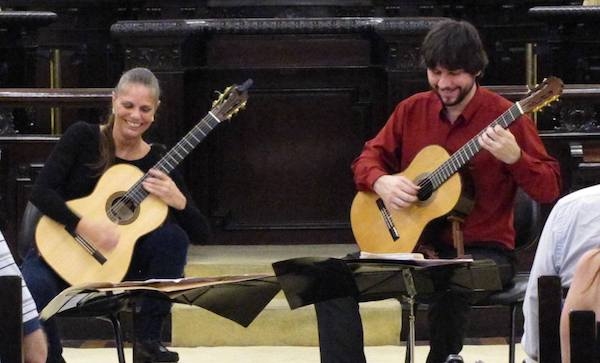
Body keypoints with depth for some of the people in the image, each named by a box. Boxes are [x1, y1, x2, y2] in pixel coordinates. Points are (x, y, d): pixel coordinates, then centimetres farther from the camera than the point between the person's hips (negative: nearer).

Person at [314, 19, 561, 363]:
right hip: (412, 244, 5)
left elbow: (550, 190, -10)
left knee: (450, 286, -39)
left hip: (482, 252, -5)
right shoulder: (412, 110, 7)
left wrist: (514, 157, -30)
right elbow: (369, 157, 13)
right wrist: (382, 182, -10)